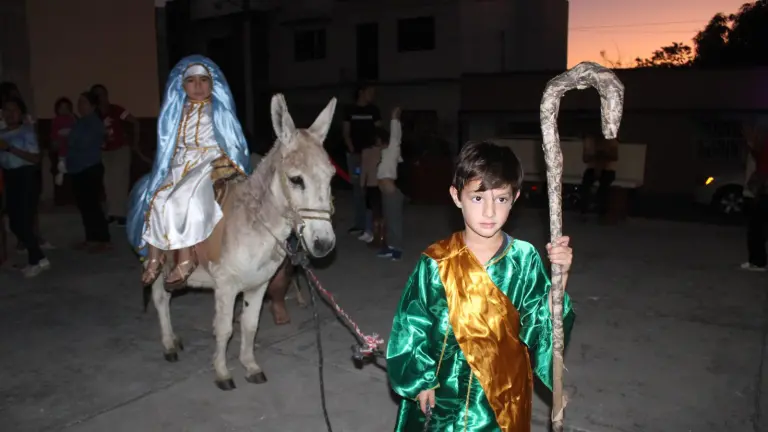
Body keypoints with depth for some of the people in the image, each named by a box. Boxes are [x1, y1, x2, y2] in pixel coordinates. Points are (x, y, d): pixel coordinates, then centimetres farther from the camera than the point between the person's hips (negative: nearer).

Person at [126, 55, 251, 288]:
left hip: (209, 162, -5)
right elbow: (168, 145, 18)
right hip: (180, 165, 6)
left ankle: (185, 257, -30)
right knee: (155, 197, -18)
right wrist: (164, 172, 5)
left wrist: (226, 158, -15)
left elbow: (231, 142, 3)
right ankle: (154, 255, -15)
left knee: (182, 199, -31)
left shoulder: (220, 109, 6)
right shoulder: (175, 111, 17)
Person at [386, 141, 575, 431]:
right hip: (444, 395, -1)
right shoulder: (436, 262, -14)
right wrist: (420, 381, -4)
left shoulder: (525, 259, -10)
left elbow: (543, 324, -9)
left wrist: (560, 277, -21)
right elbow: (412, 326, -6)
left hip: (504, 394, 1)